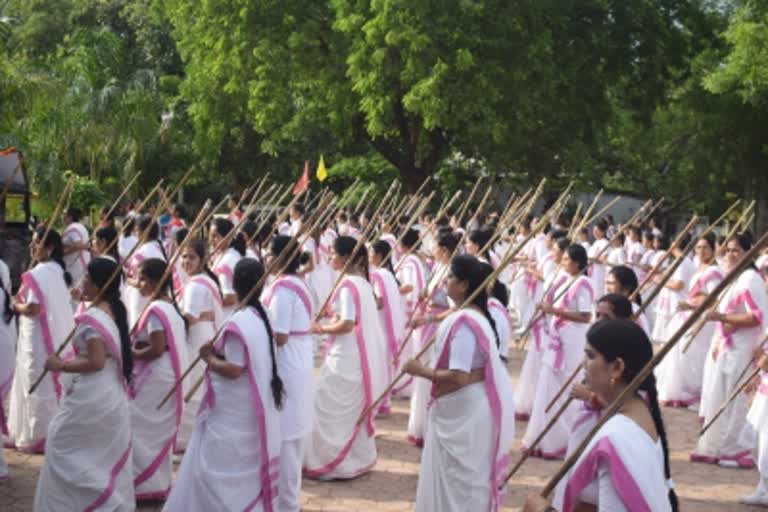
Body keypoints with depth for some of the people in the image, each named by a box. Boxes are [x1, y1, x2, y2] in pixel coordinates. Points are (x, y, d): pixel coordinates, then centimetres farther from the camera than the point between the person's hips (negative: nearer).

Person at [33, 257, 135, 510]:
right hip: (110, 396, 9)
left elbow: (96, 362, -28)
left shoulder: (92, 318, -22)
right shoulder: (114, 311, 6)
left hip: (91, 398, -9)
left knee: (62, 444, 4)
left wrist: (61, 365, -18)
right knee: (108, 455, 16)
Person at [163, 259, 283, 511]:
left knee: (214, 470, 1)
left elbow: (234, 369, -24)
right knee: (248, 469, 18)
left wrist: (210, 358, -9)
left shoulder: (238, 323, -23)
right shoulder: (263, 317, 3)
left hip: (232, 415, -9)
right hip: (253, 410, 9)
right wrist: (220, 351, 5)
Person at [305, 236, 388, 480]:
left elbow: (347, 324, -24)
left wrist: (321, 329, -11)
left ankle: (331, 460, 4)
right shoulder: (362, 281, 11)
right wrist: (332, 320, 13)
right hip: (361, 354, 10)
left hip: (346, 358, -10)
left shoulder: (347, 284, -19)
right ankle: (358, 458, 25)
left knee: (330, 408, -1)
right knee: (353, 409, 18)